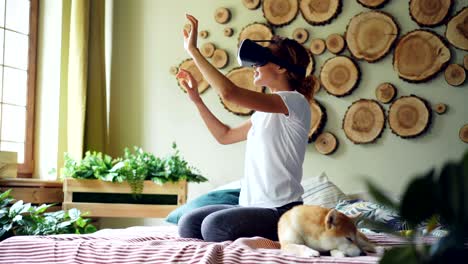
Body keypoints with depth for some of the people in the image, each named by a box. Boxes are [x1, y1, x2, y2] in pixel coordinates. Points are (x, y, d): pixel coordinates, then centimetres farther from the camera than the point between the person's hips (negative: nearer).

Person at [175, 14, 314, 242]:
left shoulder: (295, 102, -12)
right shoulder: (265, 113, 16)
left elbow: (228, 92, -23)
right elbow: (225, 135, 26)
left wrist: (193, 50, -16)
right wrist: (196, 98, 18)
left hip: (281, 212, -8)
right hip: (254, 207, 8)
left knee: (214, 226, -27)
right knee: (188, 224, -6)